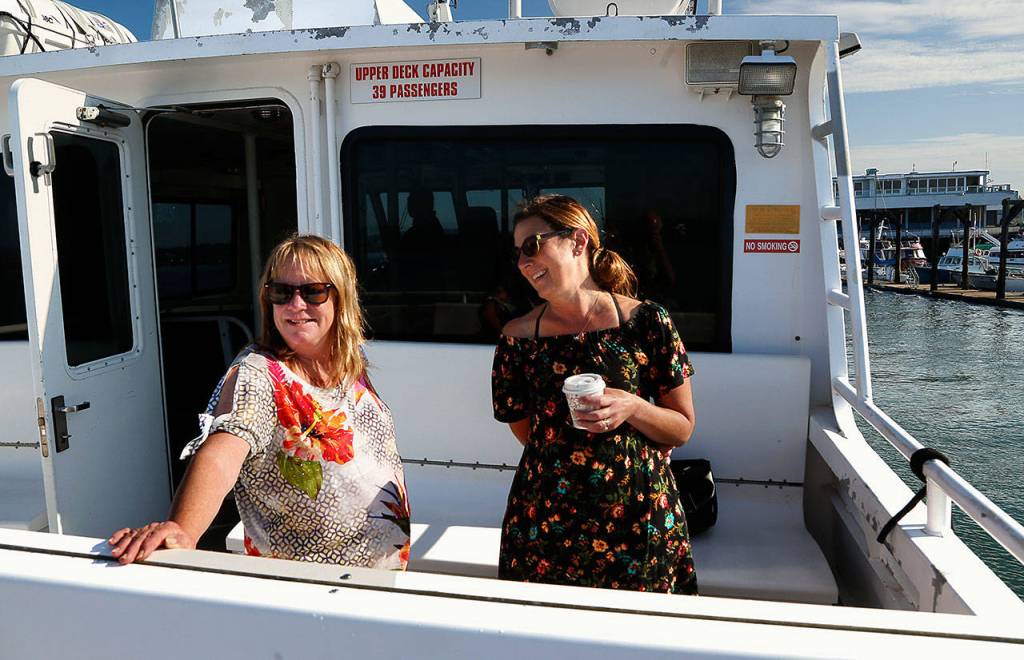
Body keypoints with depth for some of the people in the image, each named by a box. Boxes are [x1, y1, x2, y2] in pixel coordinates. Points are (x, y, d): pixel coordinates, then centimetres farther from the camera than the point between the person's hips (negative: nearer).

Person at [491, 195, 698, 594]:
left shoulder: (647, 322, -7)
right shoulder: (518, 339, -4)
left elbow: (682, 429, -2)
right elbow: (526, 432, 7)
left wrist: (633, 408, -20)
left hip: (641, 525, -1)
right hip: (546, 520, 1)